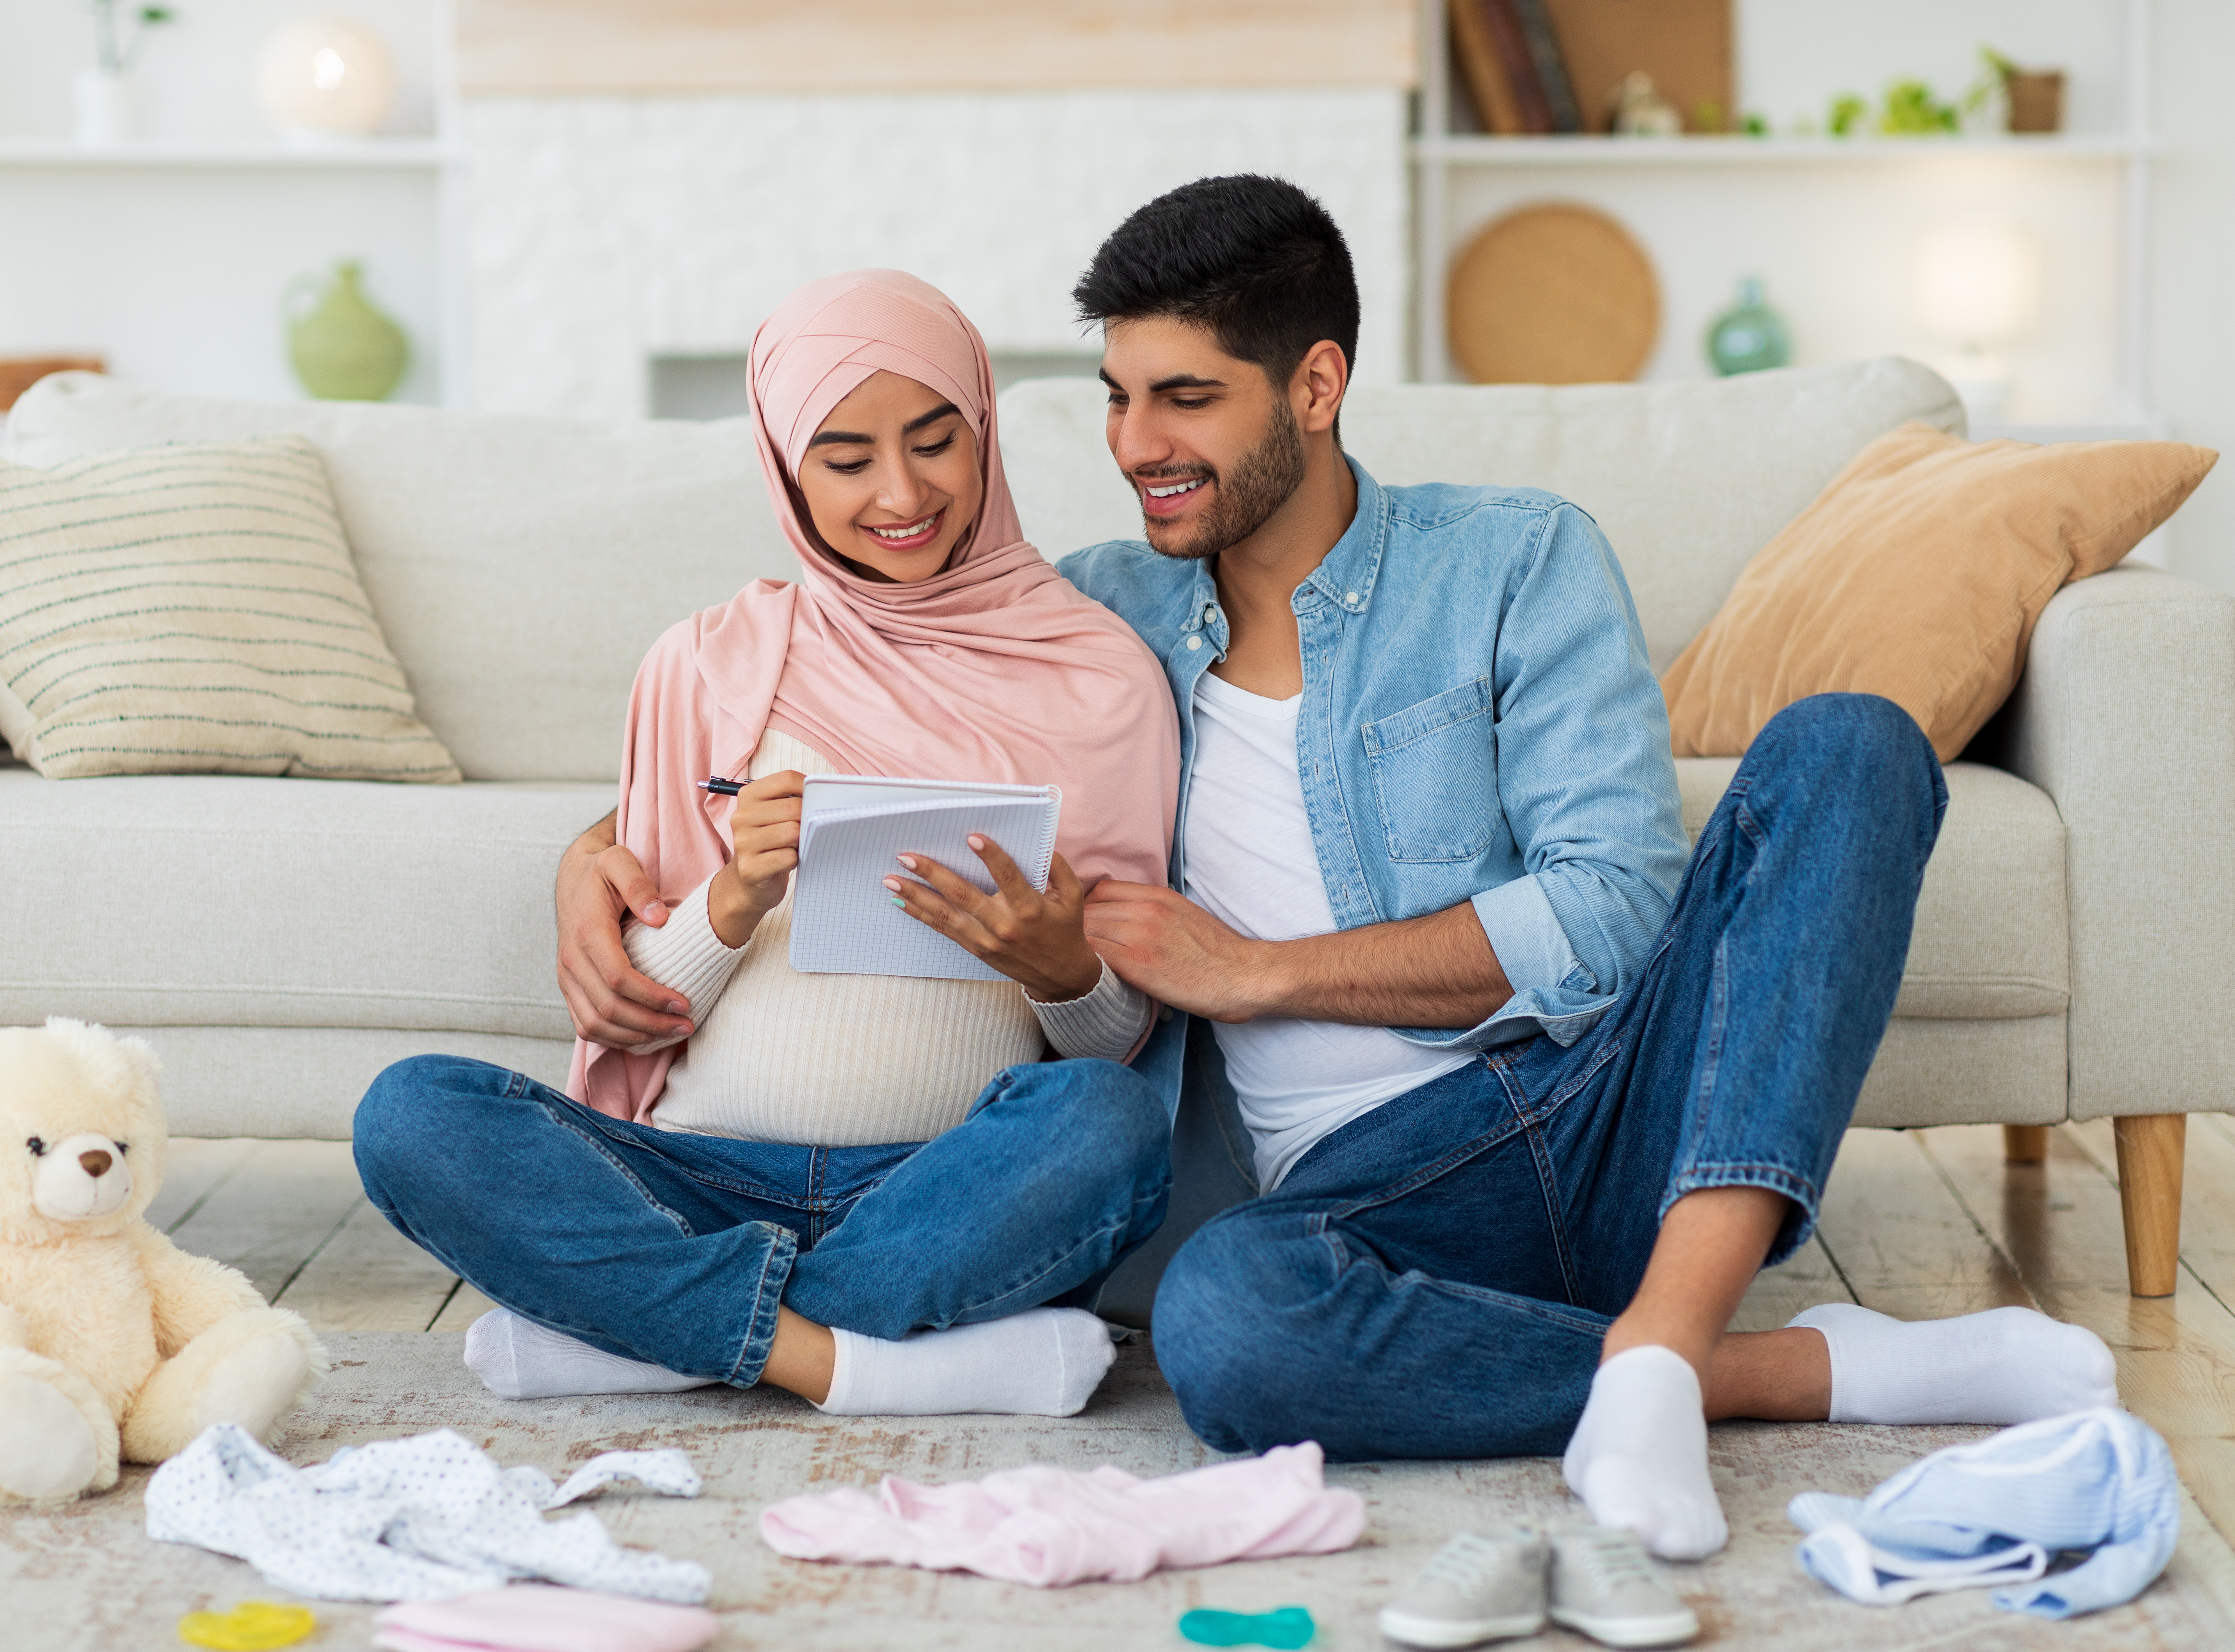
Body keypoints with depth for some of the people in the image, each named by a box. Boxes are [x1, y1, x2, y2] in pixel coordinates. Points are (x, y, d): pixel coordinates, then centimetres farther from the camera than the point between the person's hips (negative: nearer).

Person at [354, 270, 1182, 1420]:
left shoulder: (1095, 673, 6)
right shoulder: (707, 666, 9)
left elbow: (1123, 1037, 8)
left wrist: (1061, 968, -16)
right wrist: (735, 900, -14)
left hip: (946, 1190, -1)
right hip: (708, 1178, 1)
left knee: (1108, 1120, -34)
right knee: (410, 1113, -23)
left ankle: (649, 1332, -24)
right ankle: (839, 1357, -28)